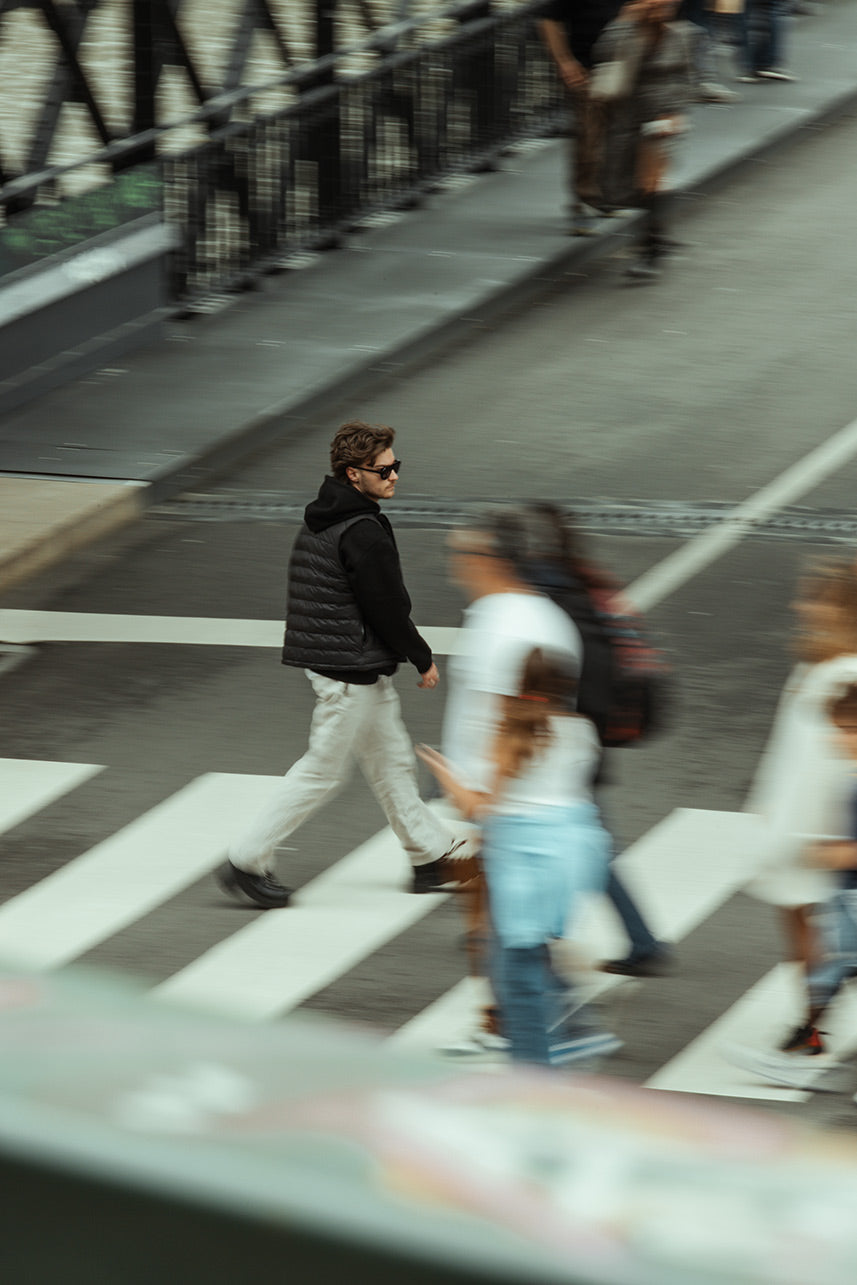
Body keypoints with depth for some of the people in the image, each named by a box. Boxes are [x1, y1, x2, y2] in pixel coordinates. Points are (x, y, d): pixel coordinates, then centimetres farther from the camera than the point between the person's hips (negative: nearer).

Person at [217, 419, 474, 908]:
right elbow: (389, 609, -19)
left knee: (392, 759, 18)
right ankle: (248, 861, 4)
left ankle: (433, 855, 28)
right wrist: (423, 660, -5)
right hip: (352, 669, -10)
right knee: (324, 771, 0)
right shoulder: (363, 534, -23)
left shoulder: (320, 520, 8)